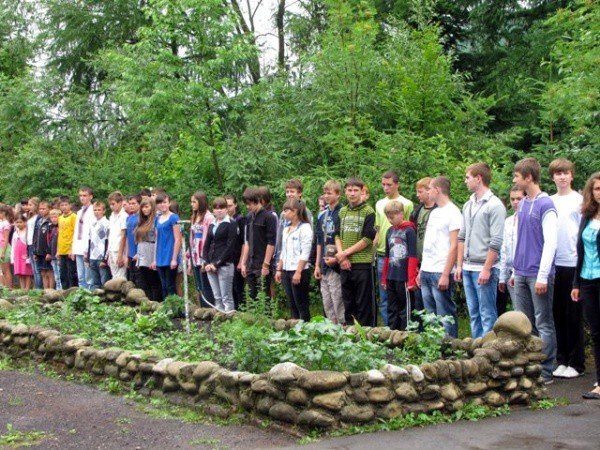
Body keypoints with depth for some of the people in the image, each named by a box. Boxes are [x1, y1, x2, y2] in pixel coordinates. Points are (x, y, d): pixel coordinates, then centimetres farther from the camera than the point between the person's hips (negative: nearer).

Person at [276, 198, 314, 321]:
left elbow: (305, 253, -15)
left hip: (299, 271, -8)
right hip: (286, 271, 8)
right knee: (292, 305, 10)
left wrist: (298, 272, -20)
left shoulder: (305, 228, -9)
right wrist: (279, 269, 15)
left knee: (301, 305, -3)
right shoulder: (286, 229, 16)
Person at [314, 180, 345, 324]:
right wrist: (317, 265, 14)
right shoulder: (322, 215, 14)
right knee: (327, 303, 10)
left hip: (337, 265, -7)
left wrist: (337, 258, -18)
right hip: (324, 267, 7)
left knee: (338, 302, -5)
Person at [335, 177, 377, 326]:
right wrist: (341, 256, -5)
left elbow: (367, 239, -10)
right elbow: (337, 236, 11)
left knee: (364, 304, -1)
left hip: (362, 264, -6)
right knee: (348, 303, 13)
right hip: (345, 265, 6)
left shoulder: (368, 212, -4)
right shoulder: (342, 212, 14)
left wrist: (346, 253, -10)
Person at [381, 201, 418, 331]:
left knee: (405, 309, 0)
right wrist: (384, 278, 17)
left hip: (404, 278, -7)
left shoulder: (409, 230, -7)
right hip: (391, 278, 7)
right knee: (392, 310, 12)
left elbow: (412, 256, -12)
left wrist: (411, 279, -16)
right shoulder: (390, 231, 13)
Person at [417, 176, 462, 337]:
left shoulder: (453, 213, -8)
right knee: (430, 316, 12)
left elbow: (454, 246, -13)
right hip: (426, 271, 8)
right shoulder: (434, 212, 18)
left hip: (441, 273, -8)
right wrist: (421, 270, 16)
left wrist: (445, 275, -18)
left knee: (445, 315, -5)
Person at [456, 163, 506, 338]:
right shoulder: (468, 205, 14)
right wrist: (459, 265, 12)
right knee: (473, 313, 13)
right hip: (467, 268, 8)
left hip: (484, 268, -8)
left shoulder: (495, 205, -10)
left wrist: (487, 269, -17)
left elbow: (496, 242, -15)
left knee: (487, 314, -3)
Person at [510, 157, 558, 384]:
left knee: (543, 324, 1)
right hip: (521, 274, 8)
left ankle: (545, 372, 7)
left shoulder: (545, 205, -11)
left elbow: (550, 242, -15)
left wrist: (543, 276, -18)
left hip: (538, 275, -8)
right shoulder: (522, 204, 13)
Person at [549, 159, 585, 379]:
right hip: (554, 264, 4)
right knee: (558, 314, 8)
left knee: (574, 315, 1)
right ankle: (562, 360, 17)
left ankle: (576, 363, 9)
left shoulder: (579, 201, -1)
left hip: (573, 264, -4)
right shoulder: (549, 202, 10)